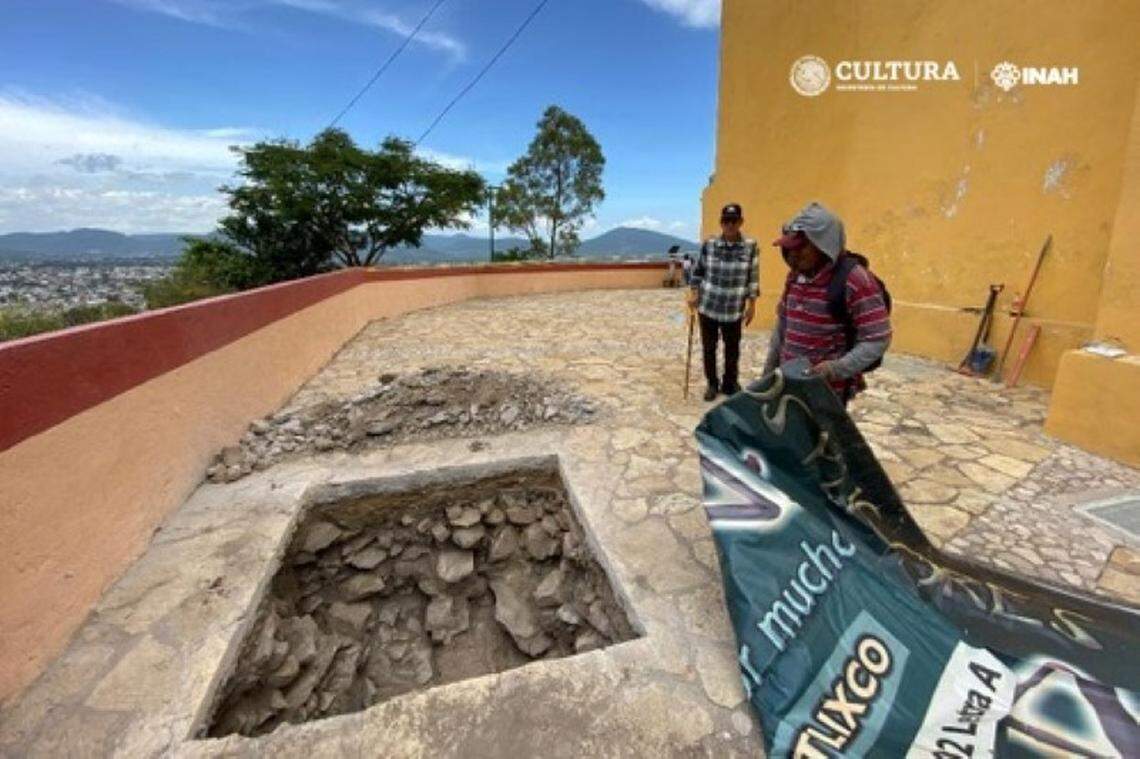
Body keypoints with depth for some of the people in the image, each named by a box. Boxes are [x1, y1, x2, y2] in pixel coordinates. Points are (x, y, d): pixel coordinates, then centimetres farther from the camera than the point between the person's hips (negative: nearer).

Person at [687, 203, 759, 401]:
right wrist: (693, 293, -1)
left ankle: (730, 383, 30)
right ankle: (712, 384, 26)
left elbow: (753, 278, 0)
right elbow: (698, 271, 7)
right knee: (708, 347, 9)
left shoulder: (750, 246, -4)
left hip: (734, 309, 0)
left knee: (732, 349, 10)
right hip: (707, 306, 1)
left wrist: (751, 304, -1)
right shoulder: (709, 244, -3)